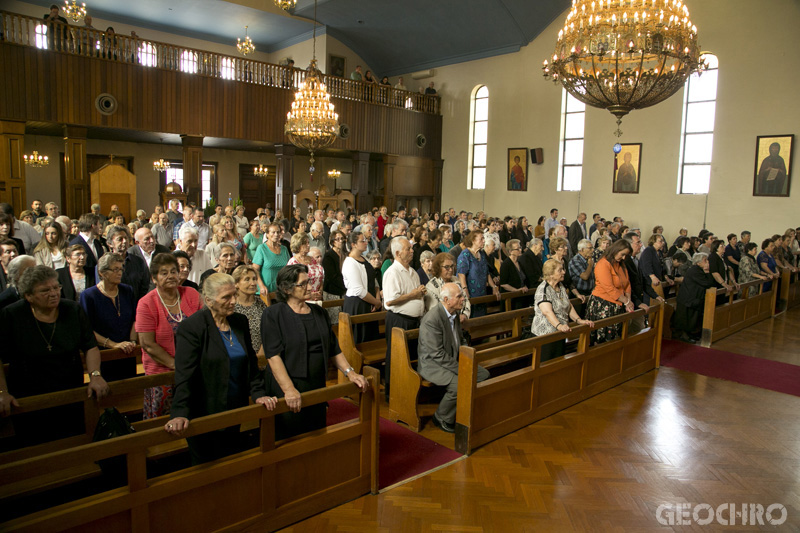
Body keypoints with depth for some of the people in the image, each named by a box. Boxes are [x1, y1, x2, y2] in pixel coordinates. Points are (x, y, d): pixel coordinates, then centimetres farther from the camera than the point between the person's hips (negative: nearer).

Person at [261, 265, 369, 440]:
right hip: (287, 391, -5)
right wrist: (289, 389, -25)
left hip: (317, 387, 5)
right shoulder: (273, 314, -7)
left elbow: (333, 348, 14)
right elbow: (273, 355, -16)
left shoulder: (319, 312, 11)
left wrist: (350, 372, 2)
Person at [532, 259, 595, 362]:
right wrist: (559, 326, -43)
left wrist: (579, 320, -3)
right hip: (545, 334, -8)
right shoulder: (543, 289, -15)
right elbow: (547, 311, -29)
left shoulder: (561, 287, 12)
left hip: (561, 333, 8)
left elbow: (569, 307, 13)